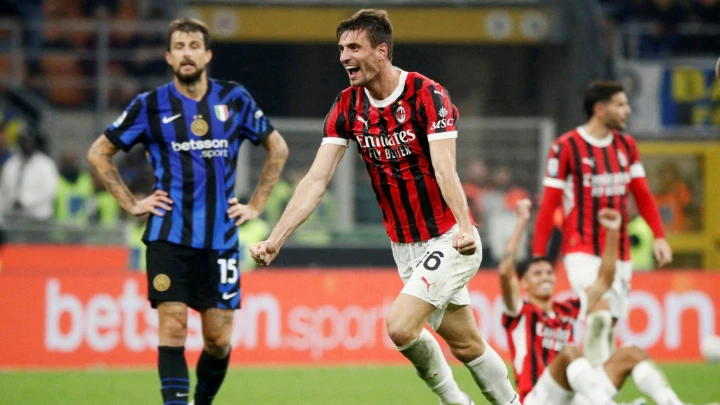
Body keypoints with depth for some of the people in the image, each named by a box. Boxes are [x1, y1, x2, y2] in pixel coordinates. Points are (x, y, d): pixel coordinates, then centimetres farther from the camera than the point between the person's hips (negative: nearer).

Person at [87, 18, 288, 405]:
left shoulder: (235, 100, 4)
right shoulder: (150, 106, 0)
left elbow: (277, 148, 17)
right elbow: (99, 153, 10)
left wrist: (256, 204, 10)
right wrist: (131, 204, 2)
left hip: (220, 238, 2)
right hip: (169, 238, -2)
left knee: (218, 340, 3)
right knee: (172, 326, -14)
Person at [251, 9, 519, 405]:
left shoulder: (427, 96, -17)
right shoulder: (347, 107, -2)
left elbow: (444, 170, -28)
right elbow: (316, 180, -5)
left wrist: (464, 228, -43)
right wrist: (275, 239, -14)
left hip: (447, 239, -6)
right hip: (405, 247, 6)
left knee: (400, 326, -17)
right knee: (465, 344, 8)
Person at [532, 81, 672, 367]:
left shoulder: (626, 145, 10)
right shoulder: (566, 147, -8)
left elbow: (643, 195, 16)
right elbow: (549, 204, -5)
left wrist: (659, 236, 5)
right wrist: (538, 256, -6)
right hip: (582, 249, -6)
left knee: (610, 326, 6)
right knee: (600, 311, -26)